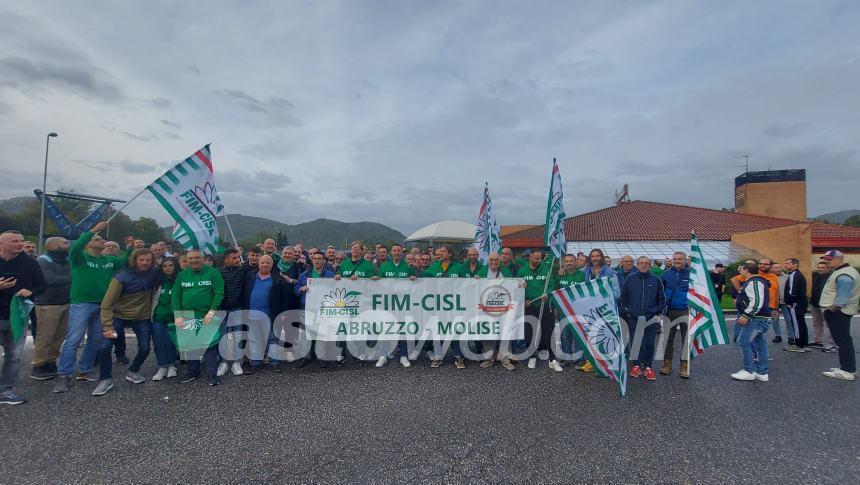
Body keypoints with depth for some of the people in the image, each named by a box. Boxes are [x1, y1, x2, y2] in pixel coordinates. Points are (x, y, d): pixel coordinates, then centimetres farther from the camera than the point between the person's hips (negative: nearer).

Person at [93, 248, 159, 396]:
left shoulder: (154, 273, -9)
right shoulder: (121, 278, -19)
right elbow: (106, 304, -19)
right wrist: (108, 327, -27)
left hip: (142, 317, 3)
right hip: (119, 316, -2)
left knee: (145, 348, -1)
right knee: (105, 346, -15)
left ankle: (133, 372, 28)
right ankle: (106, 379, 7)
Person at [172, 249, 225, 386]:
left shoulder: (213, 272, -3)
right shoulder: (182, 275, 8)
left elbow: (219, 293, -10)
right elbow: (175, 295, 5)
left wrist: (212, 312, -17)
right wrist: (178, 315, -5)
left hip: (207, 316, -4)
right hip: (187, 316, 4)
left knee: (210, 344, -1)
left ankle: (213, 374, 8)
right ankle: (193, 371, 29)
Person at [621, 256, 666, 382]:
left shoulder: (656, 280, 3)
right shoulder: (629, 279, 2)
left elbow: (662, 299, 9)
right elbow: (623, 297, 7)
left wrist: (659, 313, 3)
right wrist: (625, 312, 3)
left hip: (651, 318, 0)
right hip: (633, 318, 0)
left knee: (649, 343, 5)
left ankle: (648, 367, 17)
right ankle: (637, 365, 18)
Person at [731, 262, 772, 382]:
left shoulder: (754, 282, -17)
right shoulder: (756, 281, 17)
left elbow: (756, 302, -26)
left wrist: (745, 316, -26)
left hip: (757, 318, -11)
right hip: (762, 318, 11)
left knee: (743, 342, -9)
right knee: (759, 343, 12)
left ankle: (749, 371, -4)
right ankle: (762, 373, 17)